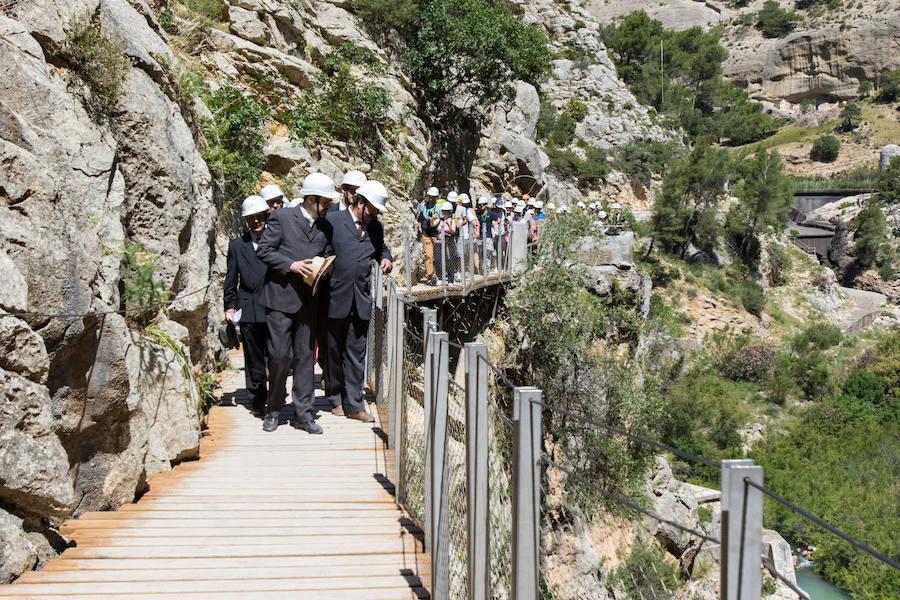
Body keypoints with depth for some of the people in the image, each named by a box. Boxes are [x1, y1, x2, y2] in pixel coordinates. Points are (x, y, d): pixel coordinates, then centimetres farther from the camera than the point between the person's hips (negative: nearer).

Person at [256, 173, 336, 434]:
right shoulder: (282, 217, -4)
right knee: (280, 355, -4)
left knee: (305, 355, 6)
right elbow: (263, 251, -5)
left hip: (308, 301, 5)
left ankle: (303, 414, 13)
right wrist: (292, 265, -16)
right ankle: (273, 409, 15)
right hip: (281, 297, -5)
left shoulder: (324, 226, 12)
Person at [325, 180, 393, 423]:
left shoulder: (376, 227, 11)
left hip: (361, 302, 3)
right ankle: (337, 397, 24)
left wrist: (385, 257, 6)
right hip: (335, 299, -3)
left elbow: (381, 248, 26)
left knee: (356, 353, 4)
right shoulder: (332, 221, -4)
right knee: (334, 352, 8)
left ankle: (354, 404, 9)